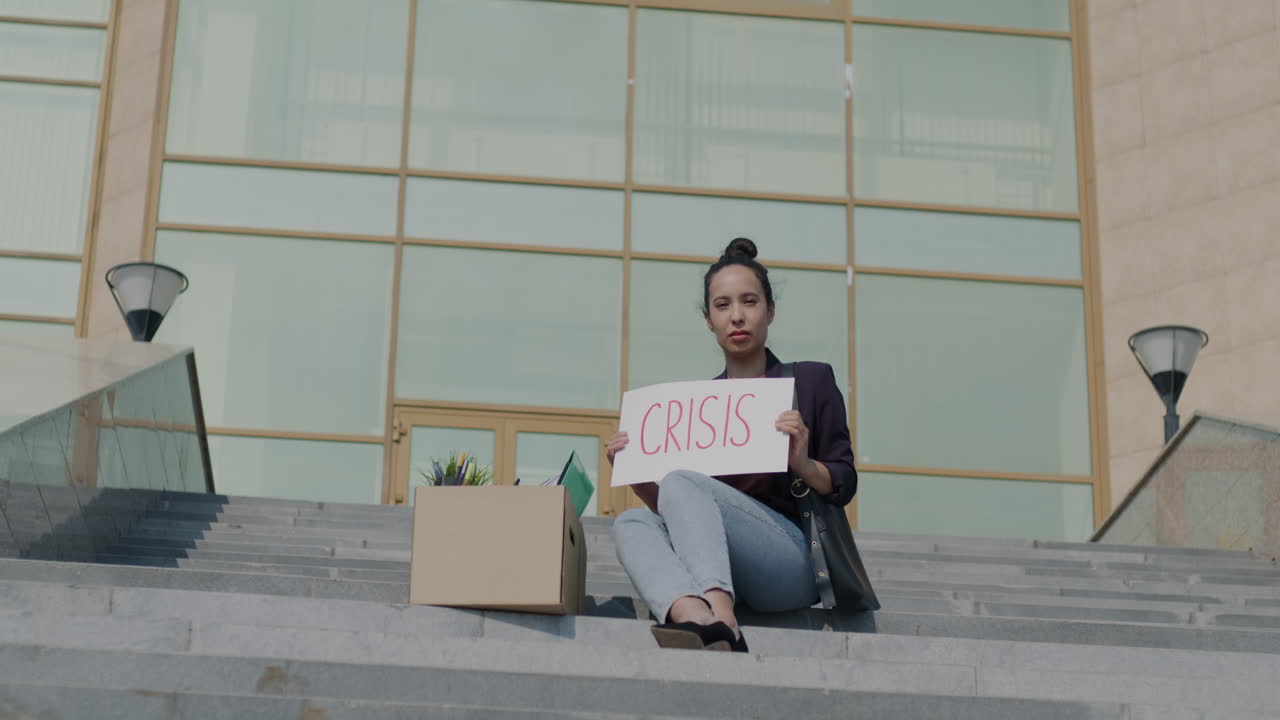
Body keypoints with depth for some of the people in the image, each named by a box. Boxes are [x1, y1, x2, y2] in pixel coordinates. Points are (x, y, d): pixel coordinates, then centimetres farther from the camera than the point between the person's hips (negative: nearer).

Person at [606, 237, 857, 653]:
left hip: (794, 562, -4)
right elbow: (677, 514, 23)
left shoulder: (811, 381, 14)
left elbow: (844, 485, 9)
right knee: (631, 523, -25)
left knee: (680, 483, -27)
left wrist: (801, 464, -11)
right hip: (709, 573, 4)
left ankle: (720, 624, -50)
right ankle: (699, 621, -55)